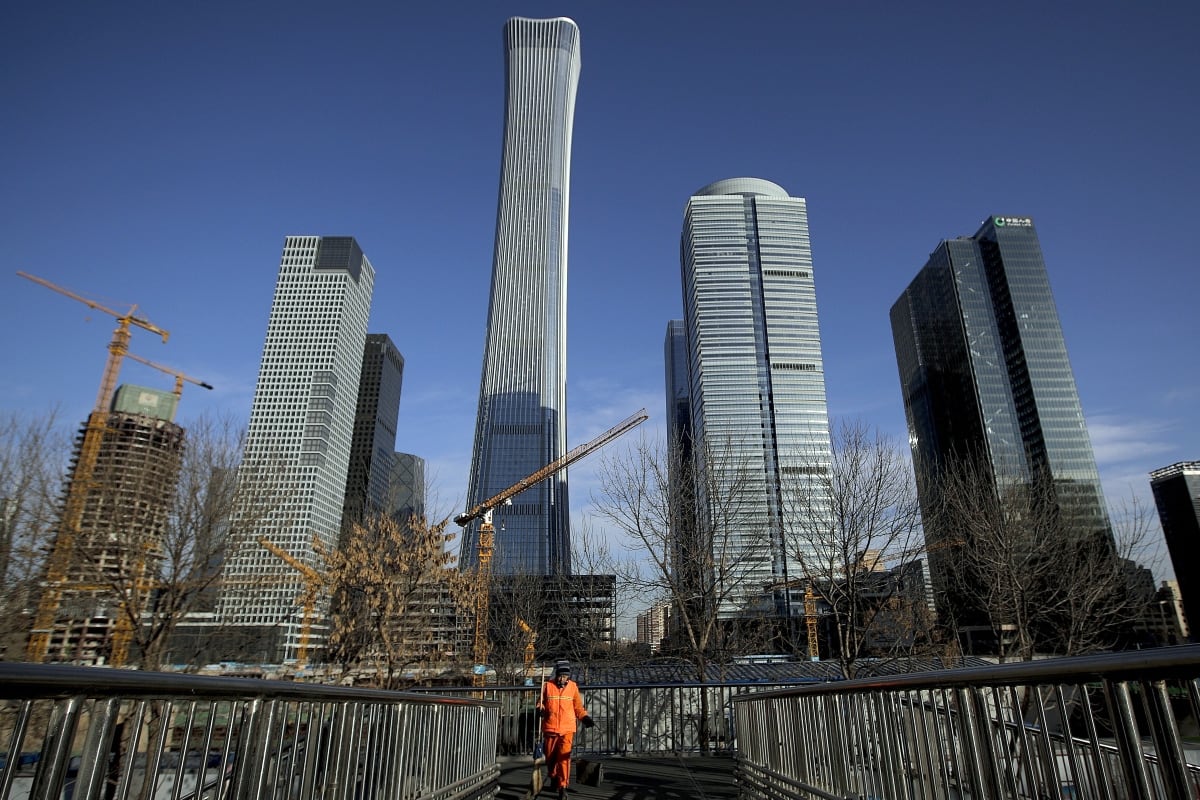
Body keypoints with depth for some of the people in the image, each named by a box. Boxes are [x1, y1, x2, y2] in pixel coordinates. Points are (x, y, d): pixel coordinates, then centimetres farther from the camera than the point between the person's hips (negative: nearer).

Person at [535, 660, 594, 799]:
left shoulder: (573, 687, 0)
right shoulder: (547, 686, -3)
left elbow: (578, 706, 8)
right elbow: (540, 703, 8)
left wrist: (585, 717, -5)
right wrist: (540, 710, -13)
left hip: (567, 729, -1)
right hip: (550, 728, 1)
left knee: (564, 756, -12)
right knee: (550, 756, 14)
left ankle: (562, 786, -3)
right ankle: (553, 777, 40)